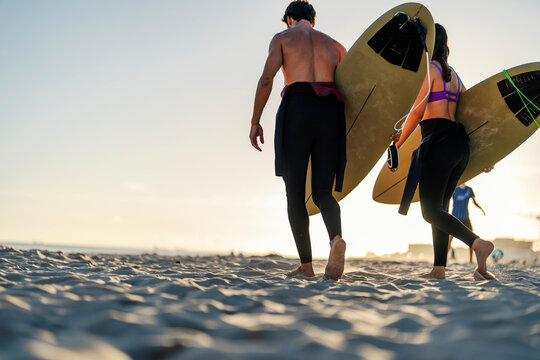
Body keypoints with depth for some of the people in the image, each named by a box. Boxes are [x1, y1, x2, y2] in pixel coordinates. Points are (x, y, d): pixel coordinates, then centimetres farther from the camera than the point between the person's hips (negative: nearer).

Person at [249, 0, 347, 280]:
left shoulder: (282, 38, 15)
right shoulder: (334, 45, 26)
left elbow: (266, 79, 0)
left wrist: (255, 122, 3)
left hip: (296, 109, -3)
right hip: (330, 113, 3)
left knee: (295, 192, 3)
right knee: (322, 192, 3)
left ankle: (306, 265, -4)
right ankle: (336, 239, -29)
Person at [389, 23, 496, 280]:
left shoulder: (429, 69, -3)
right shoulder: (453, 75, 21)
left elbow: (418, 110, -10)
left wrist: (399, 141, 0)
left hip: (439, 143, -9)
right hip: (460, 144, 9)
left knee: (431, 211, -8)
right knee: (439, 208, 11)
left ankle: (478, 244, -25)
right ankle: (439, 269, 7)